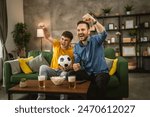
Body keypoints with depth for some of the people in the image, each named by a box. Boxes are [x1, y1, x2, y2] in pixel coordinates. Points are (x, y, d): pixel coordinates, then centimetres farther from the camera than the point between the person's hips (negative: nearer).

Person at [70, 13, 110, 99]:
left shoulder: (95, 39, -8)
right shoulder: (77, 47, 5)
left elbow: (103, 34, -31)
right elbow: (77, 62, 5)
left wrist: (94, 21, -47)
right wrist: (75, 66, -21)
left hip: (101, 72, -4)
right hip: (87, 72, 5)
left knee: (100, 81, -37)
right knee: (72, 75, -22)